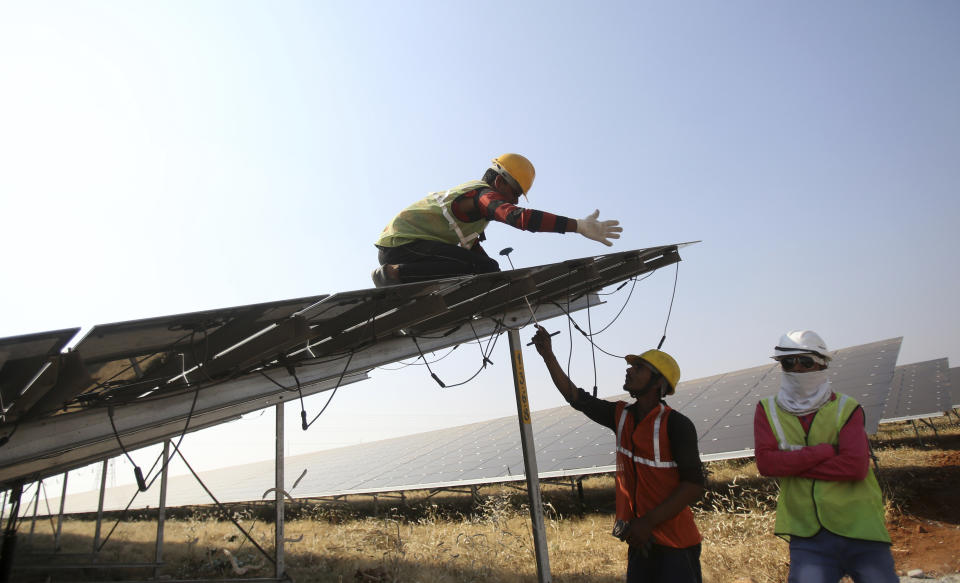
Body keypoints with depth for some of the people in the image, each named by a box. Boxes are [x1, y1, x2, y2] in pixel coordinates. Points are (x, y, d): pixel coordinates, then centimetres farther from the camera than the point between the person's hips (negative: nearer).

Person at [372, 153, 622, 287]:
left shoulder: (473, 192, 19)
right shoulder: (485, 195, -13)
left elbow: (471, 246, 27)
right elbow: (519, 217, -33)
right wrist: (578, 225, -37)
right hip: (402, 243, -10)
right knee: (482, 268, -24)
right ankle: (392, 274, -23)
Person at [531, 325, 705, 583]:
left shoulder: (676, 424, -15)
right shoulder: (621, 416, 3)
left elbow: (694, 485, -16)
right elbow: (576, 397, 7)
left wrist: (648, 522, -19)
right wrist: (548, 354, 3)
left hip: (675, 544, -6)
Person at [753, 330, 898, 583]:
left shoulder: (846, 408, 0)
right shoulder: (767, 410, 3)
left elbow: (855, 466, -15)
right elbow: (765, 462, -11)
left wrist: (791, 464, -14)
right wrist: (825, 451, -13)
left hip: (860, 529, 0)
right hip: (807, 537, 0)